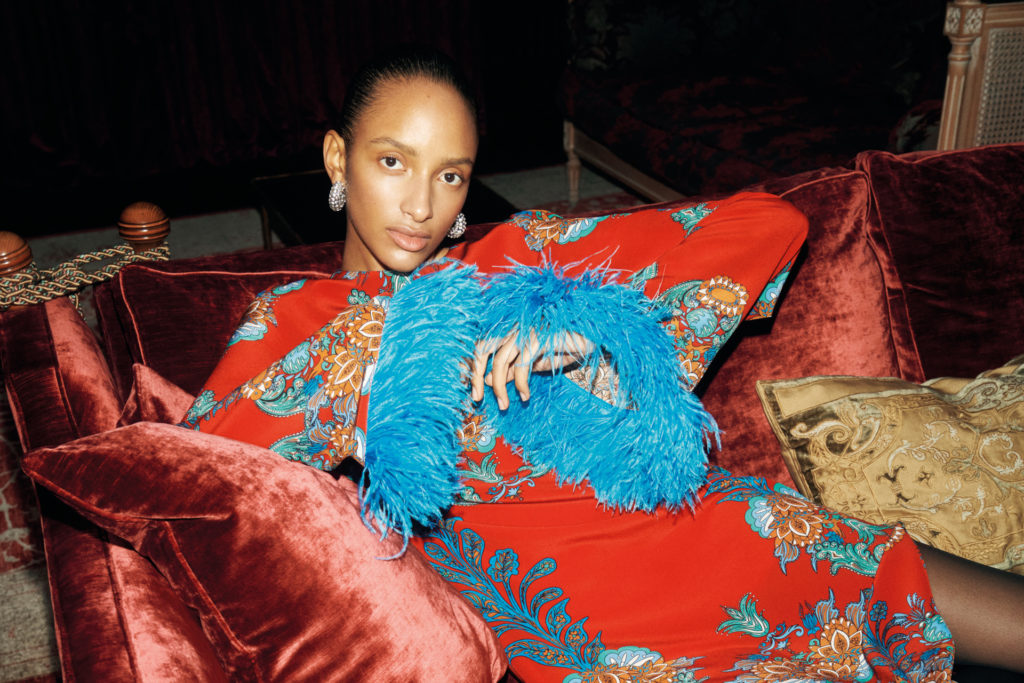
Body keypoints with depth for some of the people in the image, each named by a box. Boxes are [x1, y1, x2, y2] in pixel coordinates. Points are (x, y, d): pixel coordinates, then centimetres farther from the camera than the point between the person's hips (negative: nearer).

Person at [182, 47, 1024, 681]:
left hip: (694, 522, 4)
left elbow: (769, 223, 4)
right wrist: (388, 344, -11)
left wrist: (591, 327, -9)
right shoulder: (295, 318, 7)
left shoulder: (525, 257, 10)